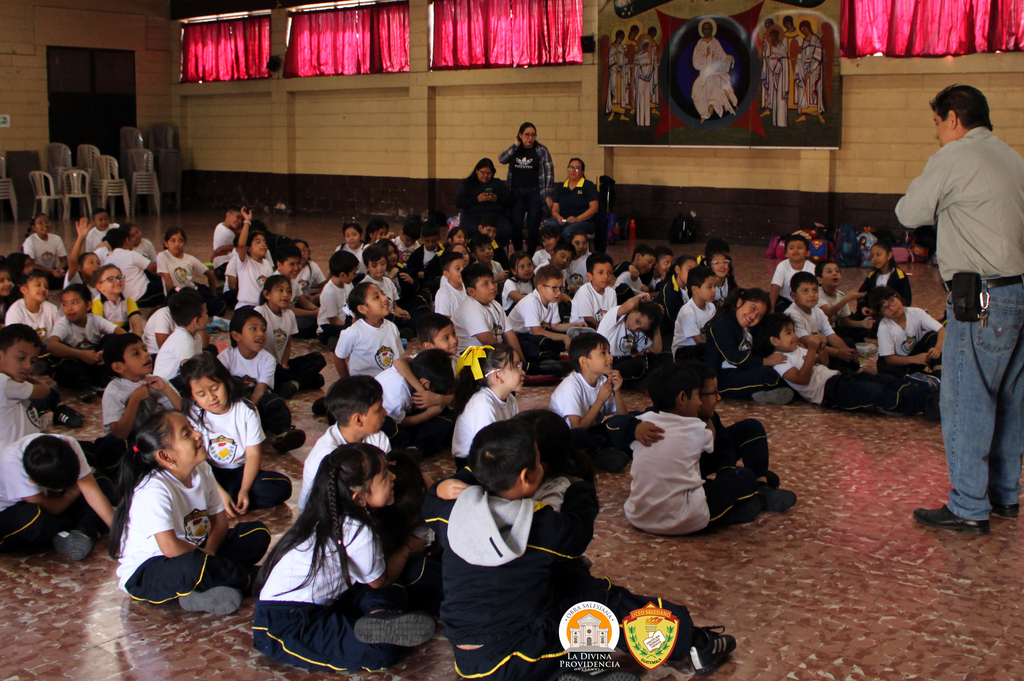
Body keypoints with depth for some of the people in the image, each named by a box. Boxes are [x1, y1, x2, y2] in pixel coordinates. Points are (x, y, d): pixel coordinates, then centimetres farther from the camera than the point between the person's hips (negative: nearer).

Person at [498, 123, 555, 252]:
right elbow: (501, 159, -8)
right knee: (515, 225, -2)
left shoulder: (541, 151, 2)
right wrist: (516, 145, -7)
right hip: (516, 192, 2)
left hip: (534, 192, -2)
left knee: (533, 226, -1)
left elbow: (549, 173, -1)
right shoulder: (515, 151, 10)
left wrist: (548, 195, -7)